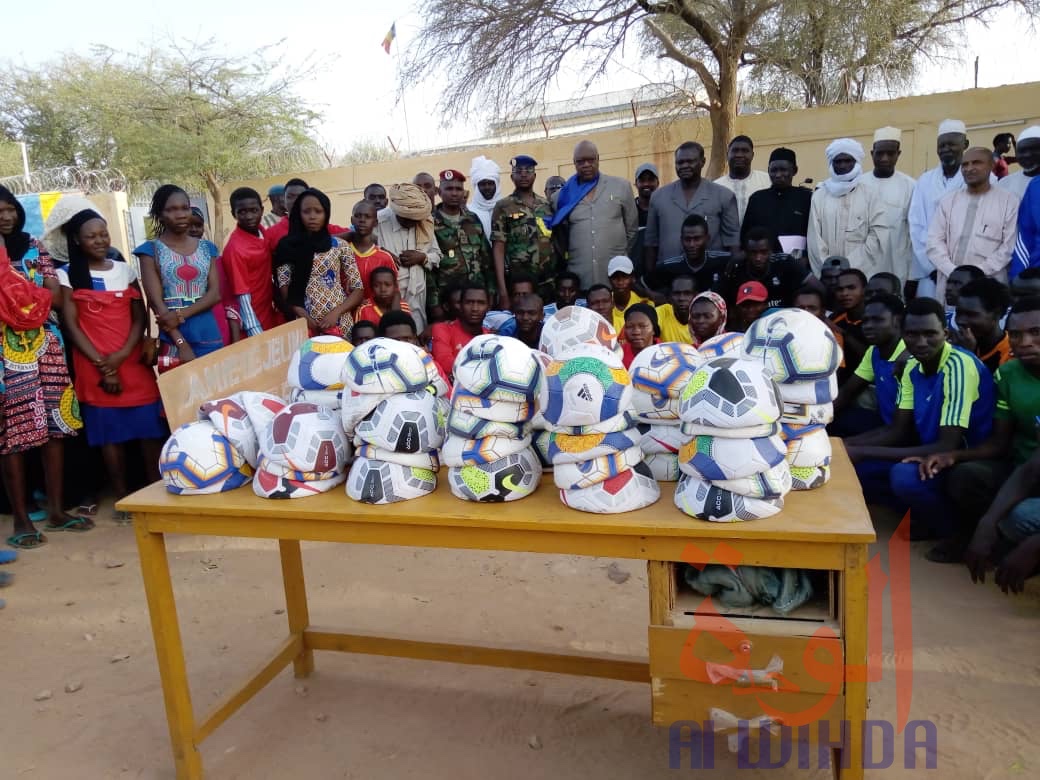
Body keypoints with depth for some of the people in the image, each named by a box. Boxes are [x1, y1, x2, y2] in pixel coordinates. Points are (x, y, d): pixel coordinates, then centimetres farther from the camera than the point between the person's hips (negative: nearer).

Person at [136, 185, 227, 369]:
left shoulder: (207, 248, 10)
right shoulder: (151, 250, 1)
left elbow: (215, 293, 1)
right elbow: (156, 302, -7)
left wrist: (182, 314, -15)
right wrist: (182, 344, -16)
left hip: (211, 335, 3)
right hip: (175, 339, -3)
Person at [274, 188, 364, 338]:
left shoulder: (341, 246, 4)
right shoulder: (289, 246, 5)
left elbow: (358, 290, 4)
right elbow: (284, 291, 1)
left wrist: (335, 313, -10)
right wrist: (304, 316, -12)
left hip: (339, 323, 0)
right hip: (304, 324, 0)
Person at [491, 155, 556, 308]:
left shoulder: (546, 205, 12)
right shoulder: (503, 207, 0)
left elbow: (555, 242, 14)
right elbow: (498, 249, -5)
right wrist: (502, 290, -12)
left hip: (548, 282, 4)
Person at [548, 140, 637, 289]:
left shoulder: (621, 186, 5)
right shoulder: (563, 195, 6)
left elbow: (632, 229, 11)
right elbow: (558, 234, 15)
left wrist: (624, 257, 13)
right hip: (579, 278, 0)